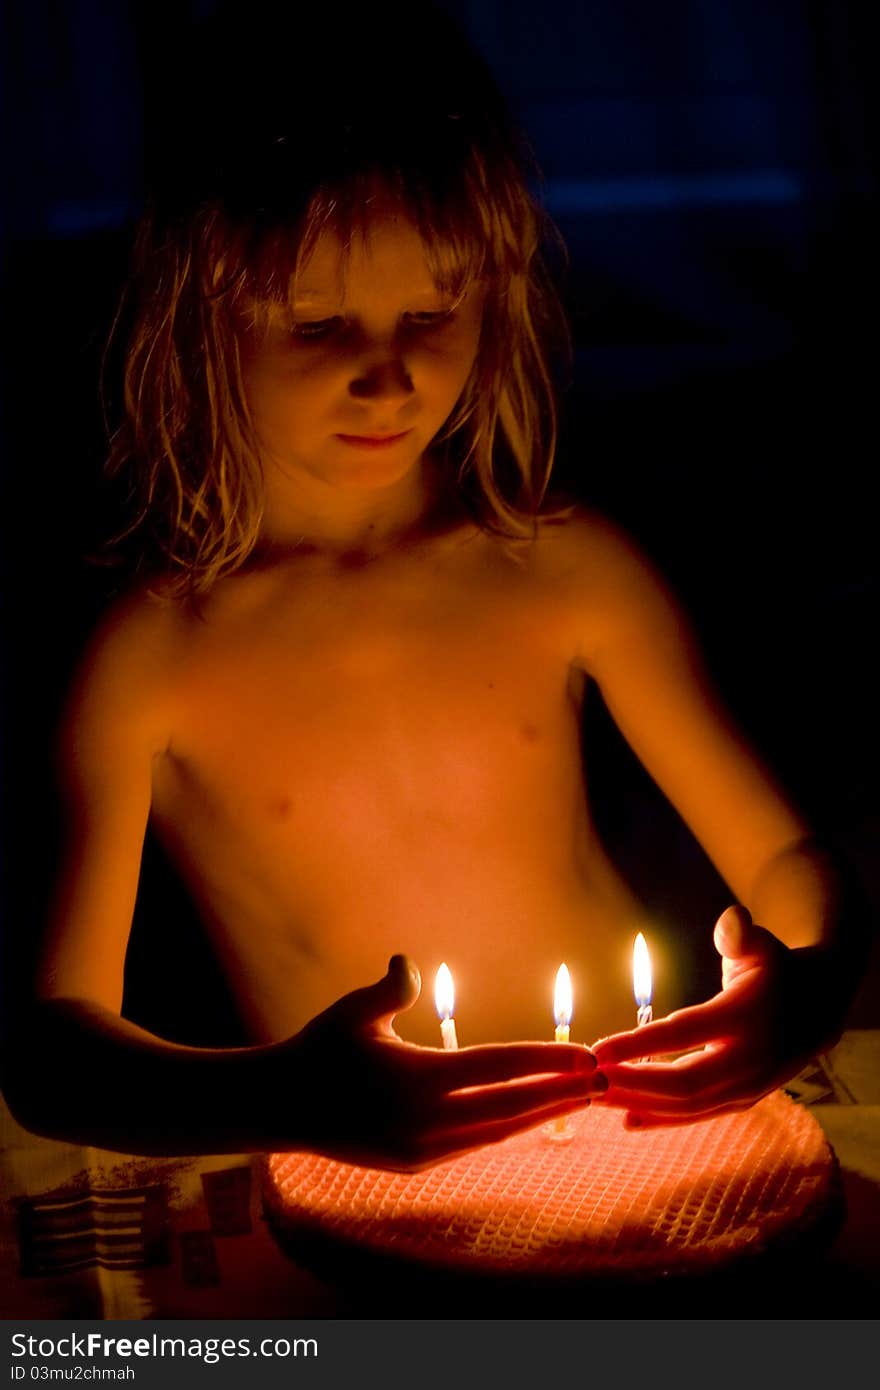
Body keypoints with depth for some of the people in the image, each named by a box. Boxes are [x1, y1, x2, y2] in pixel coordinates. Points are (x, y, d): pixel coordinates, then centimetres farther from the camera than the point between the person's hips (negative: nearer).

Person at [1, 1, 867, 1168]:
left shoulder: (571, 571, -2)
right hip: (364, 1221, 0)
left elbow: (787, 855, 3)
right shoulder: (147, 663, -10)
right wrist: (286, 1101, -33)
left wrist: (814, 980, -20)